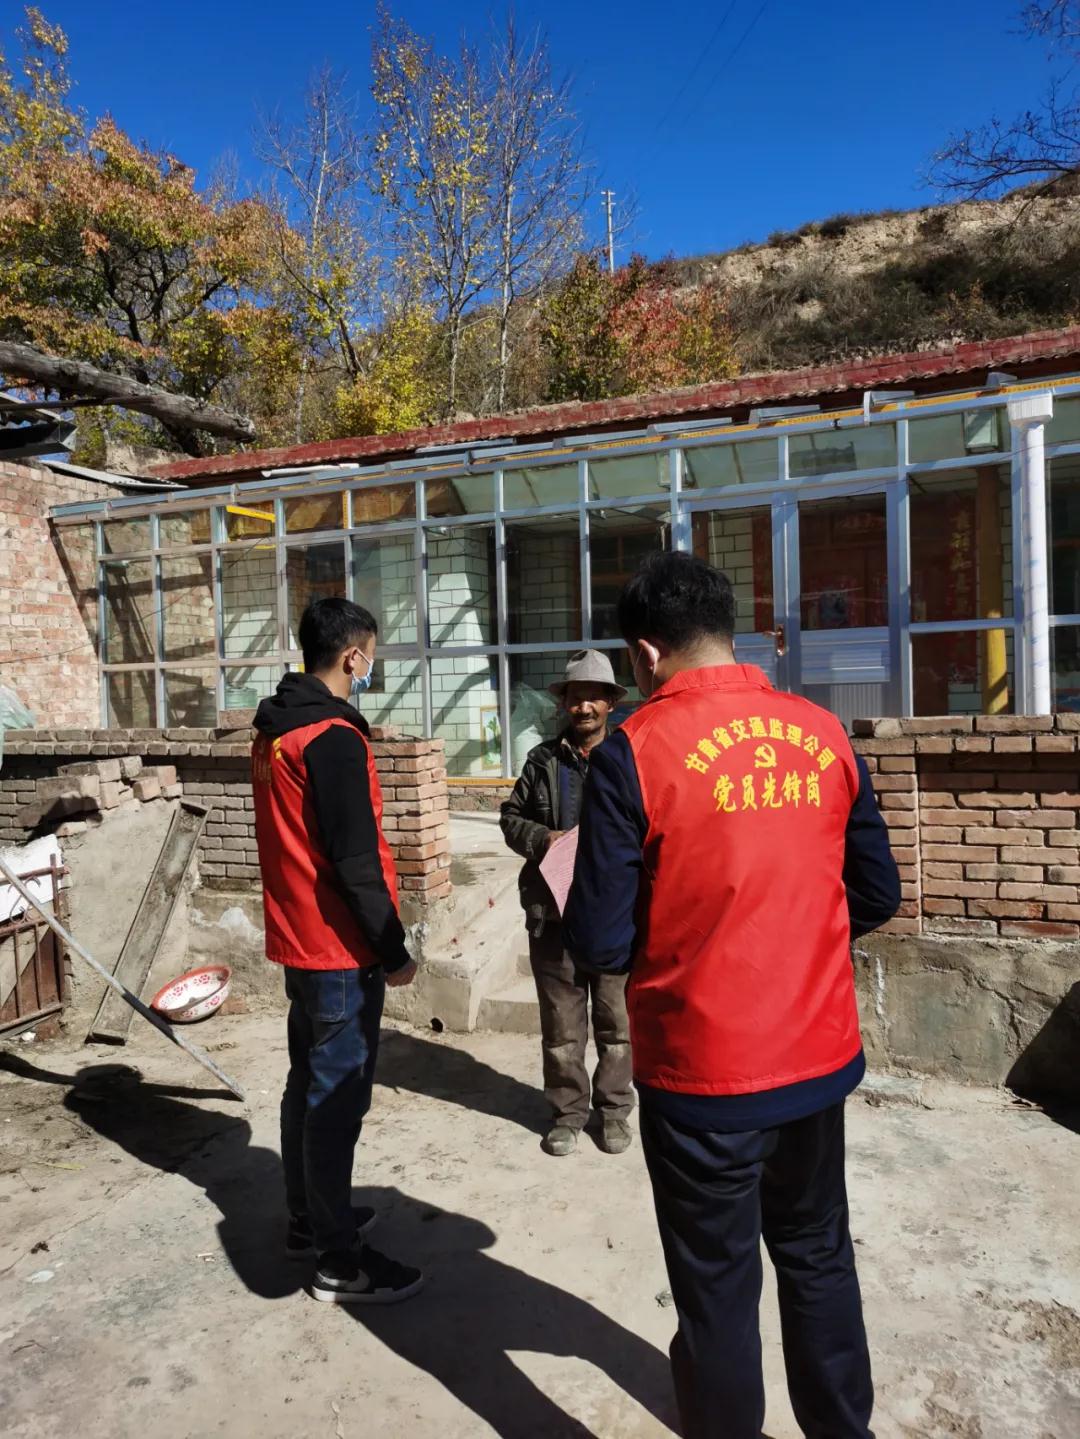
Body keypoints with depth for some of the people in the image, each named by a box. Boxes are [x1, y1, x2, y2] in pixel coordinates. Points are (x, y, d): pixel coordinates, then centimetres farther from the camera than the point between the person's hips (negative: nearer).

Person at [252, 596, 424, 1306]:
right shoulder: (334, 738, -20)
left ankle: (309, 1219, 35)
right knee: (337, 1100, 1)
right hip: (341, 953, -9)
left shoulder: (273, 733, 9)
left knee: (308, 1085, 20)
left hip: (299, 942, 10)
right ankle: (341, 1261, 14)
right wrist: (393, 952, -14)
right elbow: (356, 862, -23)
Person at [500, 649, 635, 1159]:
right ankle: (567, 1111, 29)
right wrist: (542, 839, -7)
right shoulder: (543, 760, 6)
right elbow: (512, 817, 11)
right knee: (561, 1021, 13)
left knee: (616, 1019, 12)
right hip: (553, 910, 2)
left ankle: (614, 1110, 30)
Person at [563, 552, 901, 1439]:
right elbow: (877, 898, 6)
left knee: (718, 1288, 16)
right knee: (819, 1258, 26)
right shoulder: (824, 735, -2)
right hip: (821, 1057, 5)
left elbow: (600, 945, -16)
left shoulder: (635, 750, -16)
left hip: (705, 1074, -5)